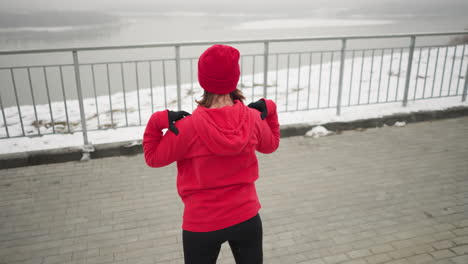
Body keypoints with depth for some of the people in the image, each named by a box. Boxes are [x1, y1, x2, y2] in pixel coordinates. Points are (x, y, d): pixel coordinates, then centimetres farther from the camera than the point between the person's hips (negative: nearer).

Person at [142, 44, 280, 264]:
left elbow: (154, 158, -6)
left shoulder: (189, 126, -22)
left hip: (202, 224, -2)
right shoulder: (254, 118, -13)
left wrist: (156, 123, -11)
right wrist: (269, 110, 11)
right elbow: (271, 145, 9)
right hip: (247, 217, 3)